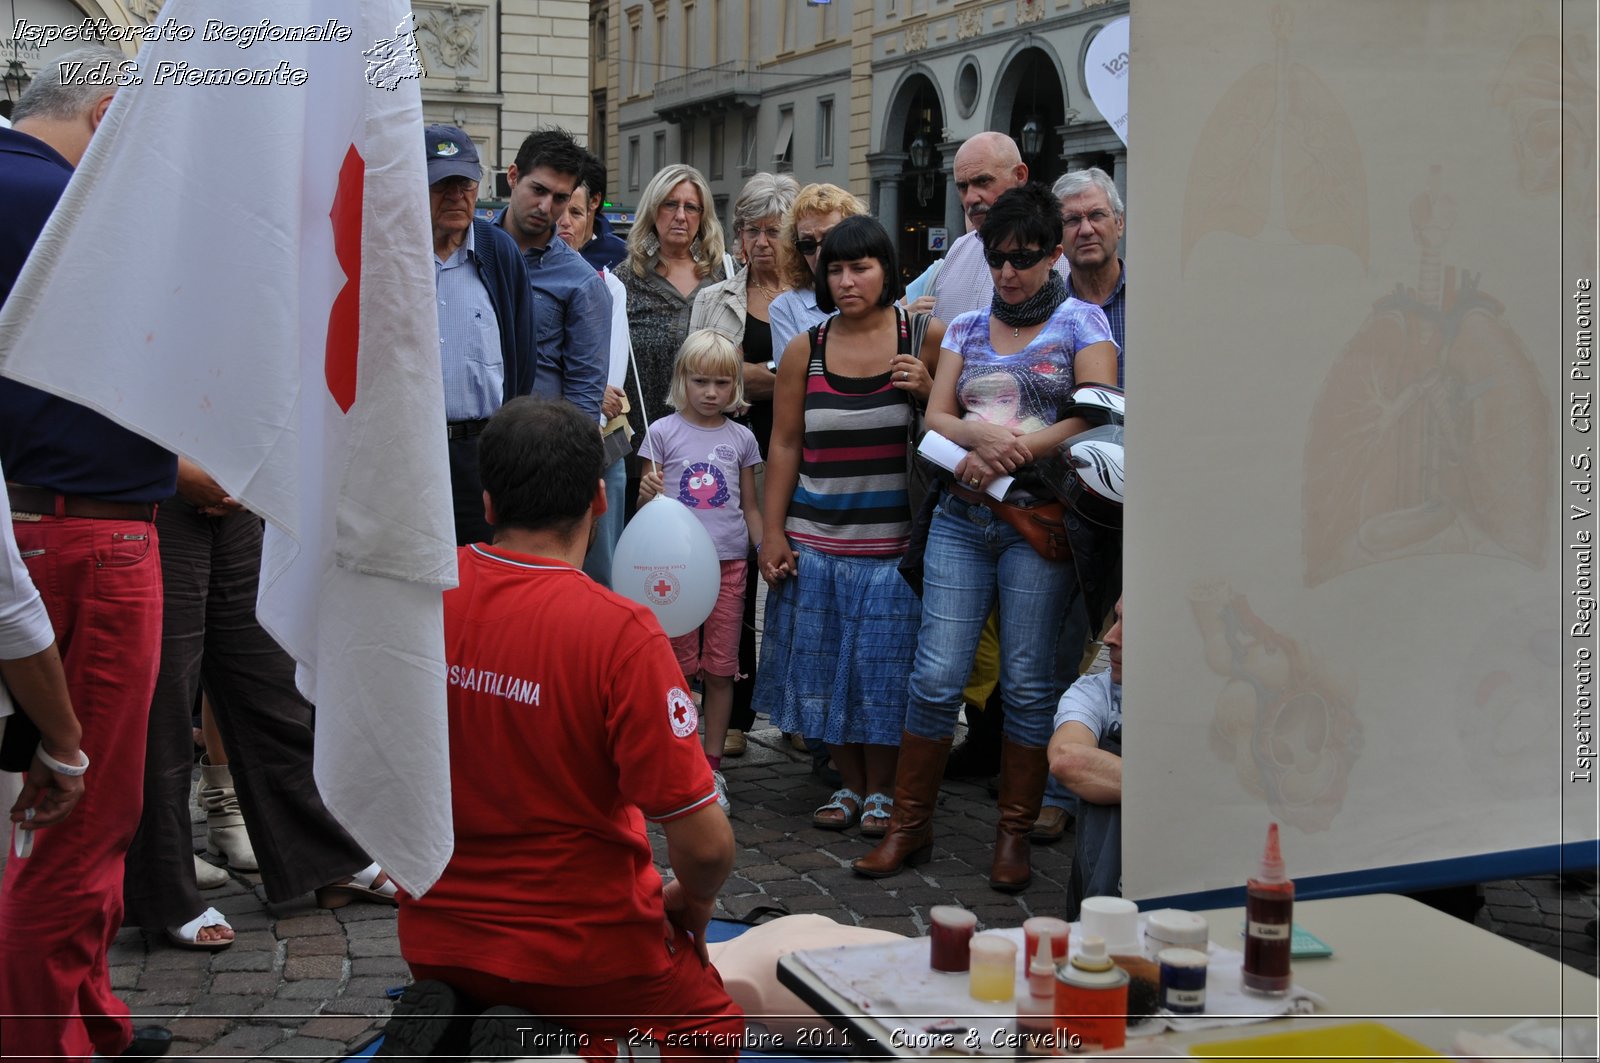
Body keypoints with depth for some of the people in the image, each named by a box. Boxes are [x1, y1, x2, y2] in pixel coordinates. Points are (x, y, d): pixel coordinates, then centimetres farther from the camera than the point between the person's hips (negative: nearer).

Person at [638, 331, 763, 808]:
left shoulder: (741, 438, 7)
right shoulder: (664, 432, 0)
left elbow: (750, 506, 14)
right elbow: (645, 505, 3)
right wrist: (646, 493, -20)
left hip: (728, 562, 2)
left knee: (720, 669, 5)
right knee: (679, 666, 2)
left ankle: (711, 765, 15)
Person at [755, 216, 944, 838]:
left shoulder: (925, 338, 0)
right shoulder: (804, 350, 5)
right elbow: (784, 445, 6)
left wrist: (927, 390, -15)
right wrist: (773, 532, 3)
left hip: (895, 538, -2)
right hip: (817, 538, 2)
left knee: (884, 665, 3)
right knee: (828, 665, 8)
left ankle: (881, 789, 19)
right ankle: (849, 783, 24)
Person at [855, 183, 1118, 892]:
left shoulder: (1081, 322, 6)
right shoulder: (966, 328, 17)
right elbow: (935, 417, 9)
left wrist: (1011, 452, -14)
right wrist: (983, 437, -13)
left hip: (1038, 521, -3)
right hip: (961, 518, 3)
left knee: (1027, 682, -1)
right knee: (936, 676, -3)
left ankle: (1014, 835, 11)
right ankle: (909, 827, 8)